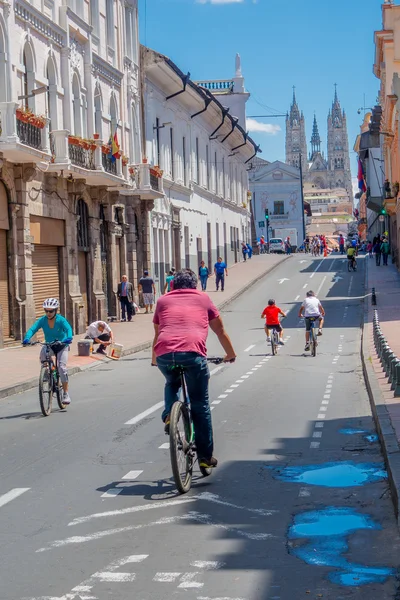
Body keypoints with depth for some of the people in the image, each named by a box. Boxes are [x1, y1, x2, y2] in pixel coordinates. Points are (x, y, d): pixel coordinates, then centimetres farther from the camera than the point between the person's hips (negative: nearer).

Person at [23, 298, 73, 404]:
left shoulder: (60, 320, -19)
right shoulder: (42, 320, -13)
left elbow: (68, 328, -34)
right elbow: (32, 329, -23)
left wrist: (69, 338, -56)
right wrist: (26, 339, -43)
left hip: (62, 346, -2)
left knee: (62, 367, -16)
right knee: (43, 351, -34)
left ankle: (65, 393, -6)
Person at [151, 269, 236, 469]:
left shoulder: (163, 301, 27)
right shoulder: (203, 299, 24)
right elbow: (220, 331, 32)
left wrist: (154, 359, 54)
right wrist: (230, 354, 47)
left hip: (164, 354, 2)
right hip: (192, 353, -2)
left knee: (172, 384, 35)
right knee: (200, 406, 11)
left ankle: (168, 416, 11)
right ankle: (205, 457, 13)